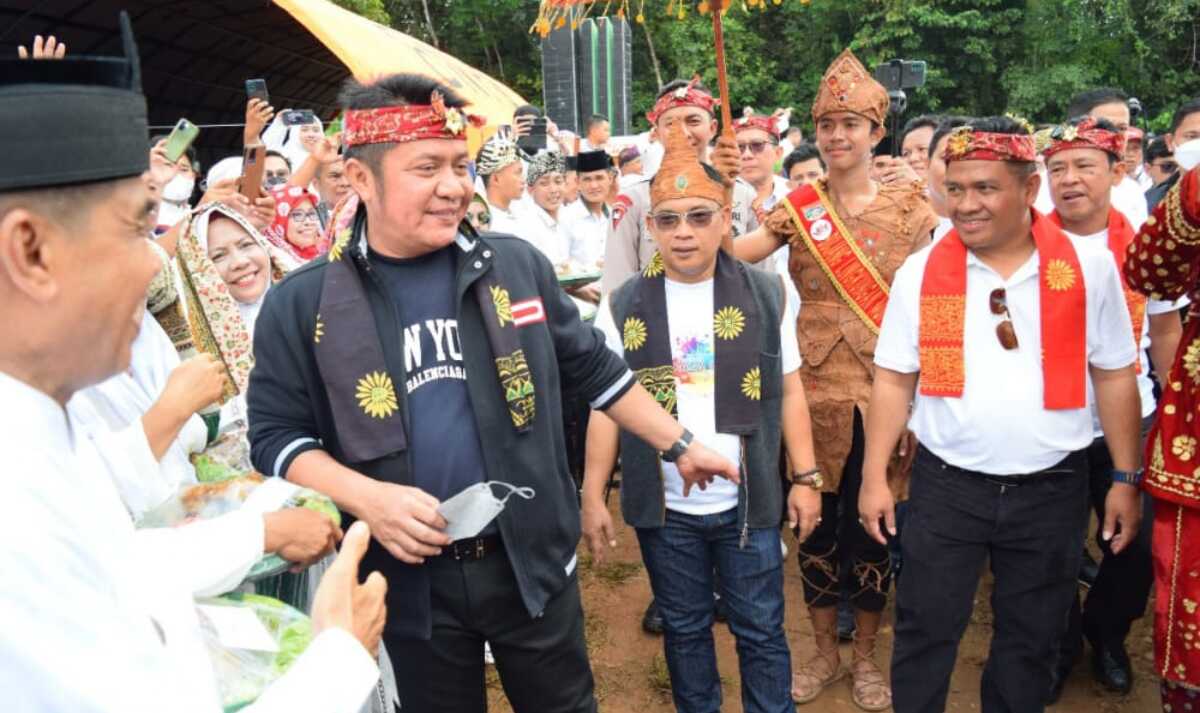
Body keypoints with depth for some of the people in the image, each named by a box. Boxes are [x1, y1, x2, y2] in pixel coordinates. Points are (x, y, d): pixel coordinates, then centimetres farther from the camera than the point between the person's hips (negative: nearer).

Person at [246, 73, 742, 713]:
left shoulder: (517, 265, -1)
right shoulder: (301, 305, -5)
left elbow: (593, 368, 9)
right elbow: (276, 434, -2)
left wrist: (680, 446, 12)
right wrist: (364, 496, -19)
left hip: (531, 559, 1)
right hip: (410, 578, -1)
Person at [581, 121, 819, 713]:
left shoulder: (767, 295, -3)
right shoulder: (622, 306, -3)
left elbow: (788, 390, 3)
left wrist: (805, 478, 1)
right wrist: (593, 496, -1)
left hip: (748, 503, 0)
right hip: (664, 508, 1)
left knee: (761, 631, 12)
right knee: (683, 630, 17)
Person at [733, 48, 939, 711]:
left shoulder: (910, 206, 0)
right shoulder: (799, 208, 2)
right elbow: (730, 252, -13)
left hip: (885, 388, -1)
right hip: (814, 387, 1)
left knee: (874, 523, 9)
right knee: (816, 520, 11)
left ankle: (865, 656, 30)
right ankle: (824, 650, 31)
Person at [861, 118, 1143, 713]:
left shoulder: (1090, 267, -4)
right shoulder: (920, 272, -4)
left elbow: (1115, 376, 3)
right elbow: (893, 380, 0)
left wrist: (1125, 478, 3)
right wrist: (874, 477, -2)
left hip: (1051, 488, 1)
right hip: (945, 485, 0)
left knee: (1030, 640, 16)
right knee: (924, 631, 8)